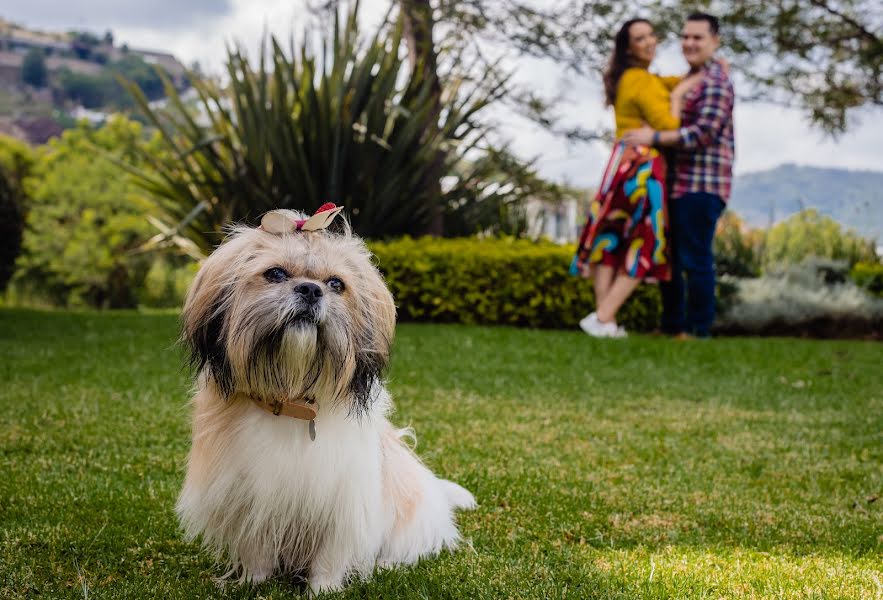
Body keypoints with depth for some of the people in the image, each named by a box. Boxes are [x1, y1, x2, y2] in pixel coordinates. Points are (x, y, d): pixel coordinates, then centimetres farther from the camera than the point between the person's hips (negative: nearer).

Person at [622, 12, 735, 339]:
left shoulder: (715, 81, -9)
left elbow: (705, 132, -21)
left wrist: (654, 137, -21)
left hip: (701, 186, -10)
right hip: (681, 184, 10)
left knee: (695, 259, -7)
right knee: (668, 257, 13)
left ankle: (697, 330, 0)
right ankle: (671, 326, 21)